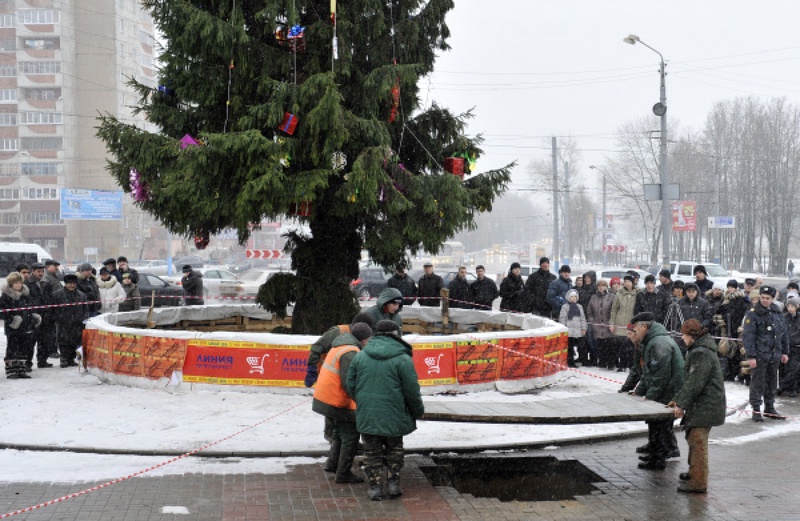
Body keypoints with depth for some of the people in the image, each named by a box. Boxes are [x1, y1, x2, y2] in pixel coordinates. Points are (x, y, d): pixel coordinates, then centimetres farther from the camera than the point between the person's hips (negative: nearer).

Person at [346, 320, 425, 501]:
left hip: (366, 414, 2)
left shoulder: (360, 356, 2)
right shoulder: (402, 359, -10)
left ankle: (375, 486, 11)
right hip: (393, 415, -2)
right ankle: (394, 482, 14)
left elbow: (351, 385, 7)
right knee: (394, 448, 18)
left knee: (372, 451, 14)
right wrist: (418, 411, 8)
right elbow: (412, 391, -8)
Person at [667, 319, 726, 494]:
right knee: (693, 438, 22)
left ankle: (699, 482, -6)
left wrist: (682, 404, -18)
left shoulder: (701, 353, -18)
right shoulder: (698, 351, 17)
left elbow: (695, 383, -22)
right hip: (702, 405, 11)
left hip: (705, 406, -11)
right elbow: (689, 380, 23)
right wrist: (678, 399, 21)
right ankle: (694, 472, 36)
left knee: (698, 442, -9)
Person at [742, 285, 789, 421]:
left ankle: (769, 408, 24)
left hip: (774, 355, 6)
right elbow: (748, 336, -14)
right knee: (757, 384, -2)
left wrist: (785, 352, 15)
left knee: (772, 383, 13)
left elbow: (783, 334, 18)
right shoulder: (753, 314, -9)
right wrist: (751, 356, -18)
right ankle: (756, 410, 4)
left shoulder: (777, 313, 10)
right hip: (759, 355, -6)